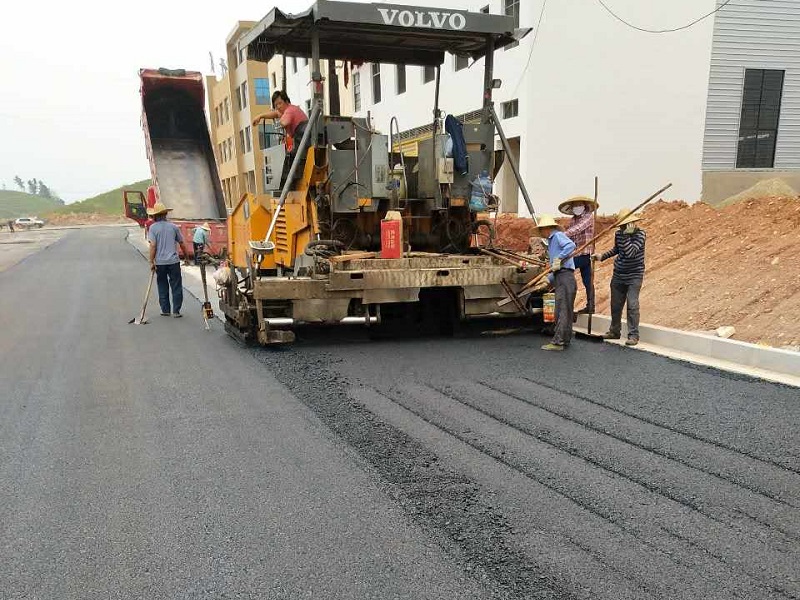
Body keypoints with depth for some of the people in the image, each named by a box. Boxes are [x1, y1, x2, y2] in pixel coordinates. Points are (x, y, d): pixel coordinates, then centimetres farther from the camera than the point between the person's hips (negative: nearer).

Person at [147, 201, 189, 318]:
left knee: (163, 287, 12)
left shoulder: (153, 227, -4)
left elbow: (153, 246, -10)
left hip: (160, 262, 0)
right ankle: (176, 311, 4)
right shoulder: (173, 226, 3)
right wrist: (186, 257, 21)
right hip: (173, 261, 0)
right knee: (176, 287, 6)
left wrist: (151, 262, -6)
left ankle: (165, 310, 15)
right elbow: (182, 244, 9)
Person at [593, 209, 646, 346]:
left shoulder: (640, 234, -14)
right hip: (618, 275, 6)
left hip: (634, 276, -6)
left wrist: (626, 236, -27)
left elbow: (630, 252, -28)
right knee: (615, 304, 11)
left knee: (632, 304, -13)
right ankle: (615, 331, 26)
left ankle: (633, 335, -7)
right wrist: (602, 256, 15)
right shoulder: (618, 234, 3)